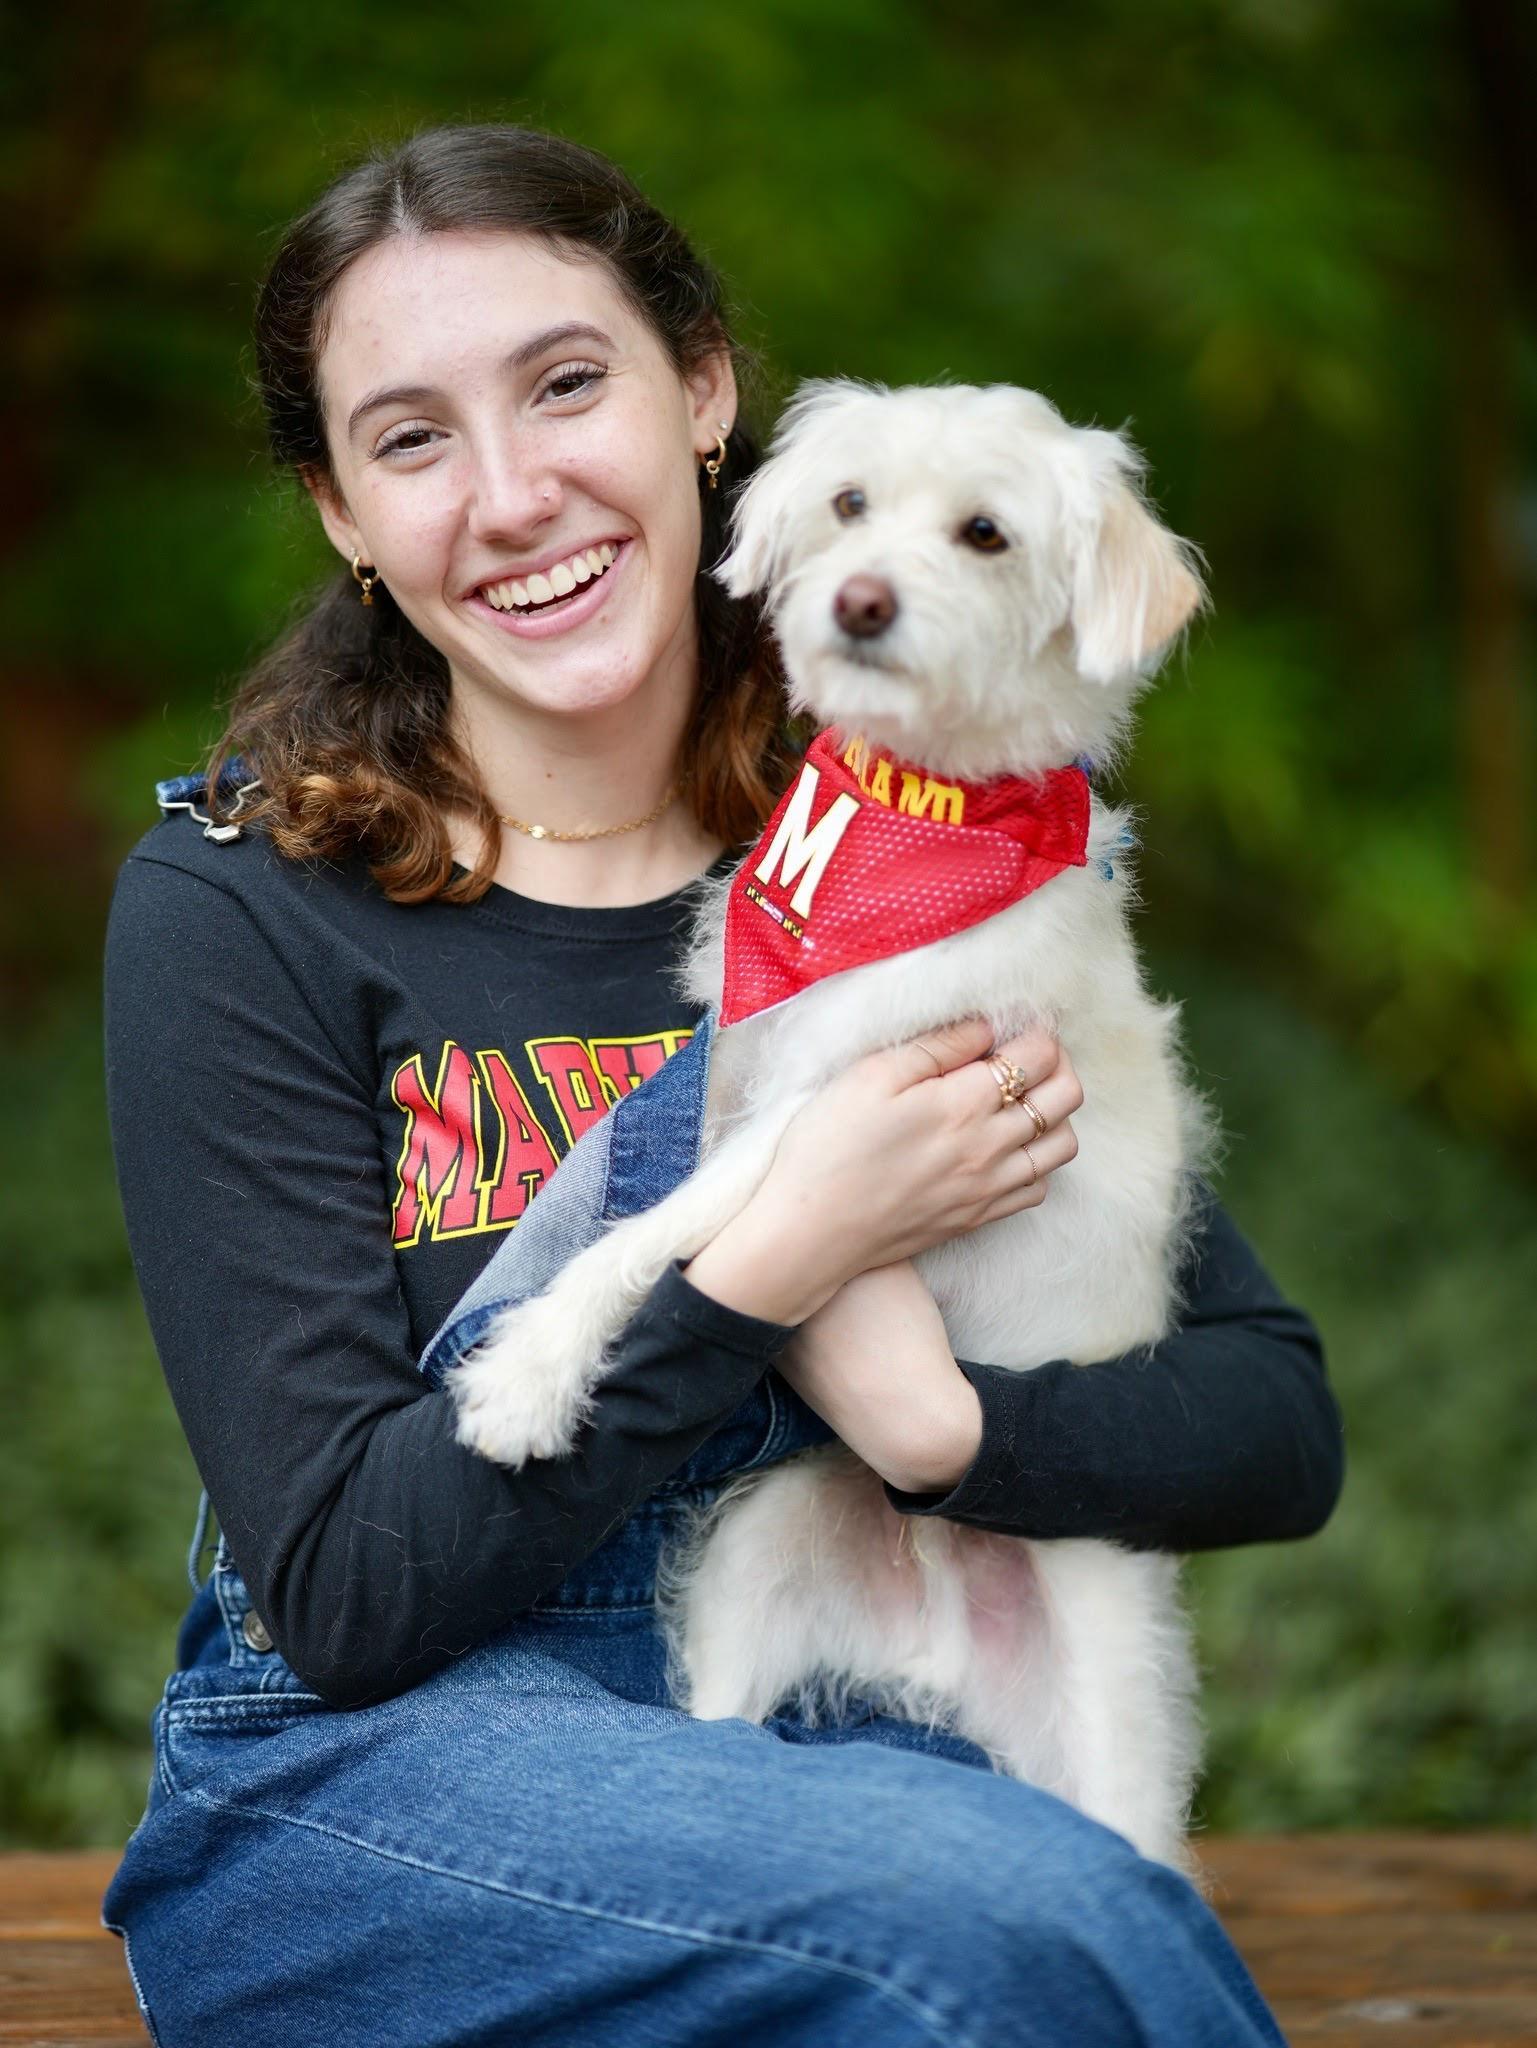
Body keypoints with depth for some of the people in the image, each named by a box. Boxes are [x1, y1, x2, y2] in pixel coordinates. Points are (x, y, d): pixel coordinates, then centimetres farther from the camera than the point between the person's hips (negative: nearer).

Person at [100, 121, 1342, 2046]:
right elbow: (340, 1592, -10)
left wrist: (937, 1415, -16)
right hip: (368, 1784, -3)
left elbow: (1280, 1425, 4)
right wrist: (783, 1257, -17)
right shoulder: (234, 912, -5)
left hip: (844, 1732, 3)